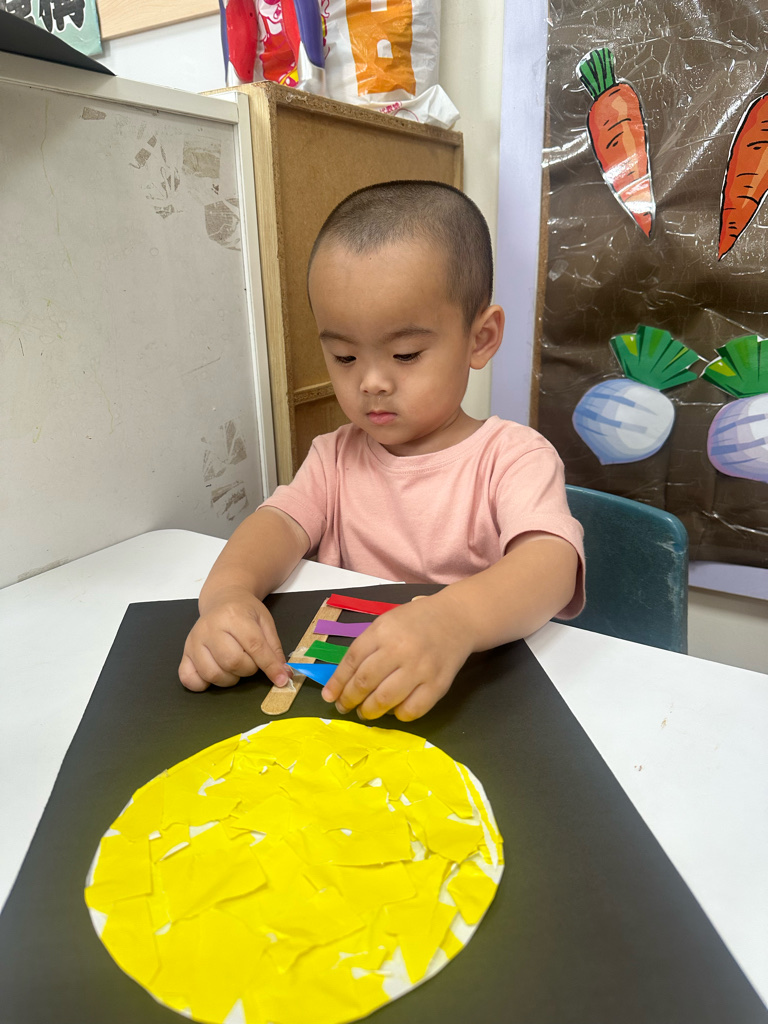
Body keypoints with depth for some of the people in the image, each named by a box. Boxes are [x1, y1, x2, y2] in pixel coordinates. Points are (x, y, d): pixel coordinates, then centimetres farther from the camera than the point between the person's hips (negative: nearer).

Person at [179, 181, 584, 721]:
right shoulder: (338, 455, 8)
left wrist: (453, 619, -45)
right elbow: (281, 520, -4)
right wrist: (228, 591, -26)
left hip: (480, 688, -3)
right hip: (342, 692, 4)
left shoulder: (513, 456, -9)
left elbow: (551, 563, -25)